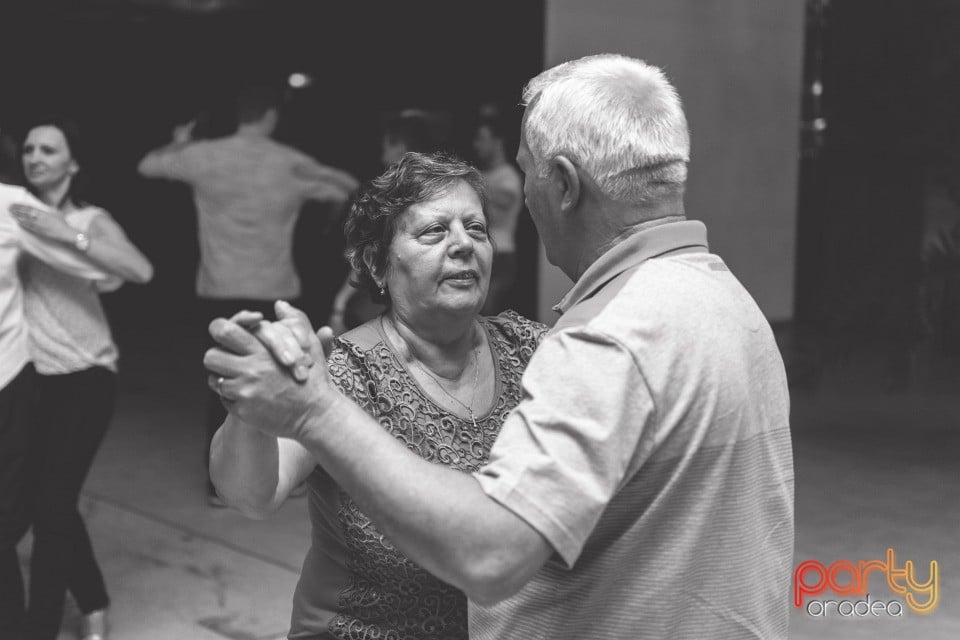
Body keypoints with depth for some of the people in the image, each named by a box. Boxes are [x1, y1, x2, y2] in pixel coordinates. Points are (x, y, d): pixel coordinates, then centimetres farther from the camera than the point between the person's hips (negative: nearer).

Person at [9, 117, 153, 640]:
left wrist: (69, 235, -28)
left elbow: (142, 271, -21)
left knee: (51, 507, -7)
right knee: (53, 504, 13)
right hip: (31, 378, 4)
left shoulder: (91, 219, -2)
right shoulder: (15, 213, 8)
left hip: (83, 380, -4)